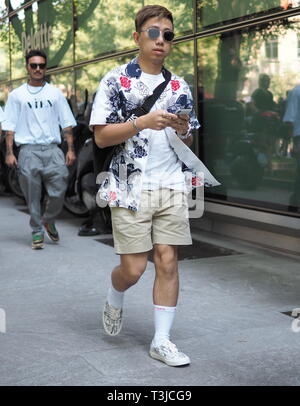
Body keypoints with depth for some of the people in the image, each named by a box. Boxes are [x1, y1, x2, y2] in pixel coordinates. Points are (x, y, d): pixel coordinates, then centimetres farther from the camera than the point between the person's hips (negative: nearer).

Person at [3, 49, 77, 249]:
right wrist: (9, 153, -2)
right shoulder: (17, 95, 9)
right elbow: (10, 127, 7)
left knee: (58, 192, -7)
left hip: (52, 150, 1)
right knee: (32, 196, 1)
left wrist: (71, 149, 1)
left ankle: (49, 221, 20)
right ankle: (37, 232, 14)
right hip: (28, 151, -1)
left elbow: (67, 123, 11)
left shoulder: (55, 93, 12)